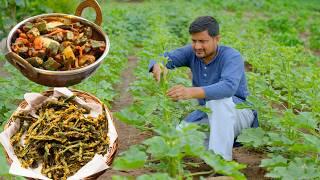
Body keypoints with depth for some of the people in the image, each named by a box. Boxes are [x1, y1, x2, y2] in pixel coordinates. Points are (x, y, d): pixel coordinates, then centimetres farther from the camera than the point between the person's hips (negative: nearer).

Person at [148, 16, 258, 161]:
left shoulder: (231, 56, -22)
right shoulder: (192, 52, -5)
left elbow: (228, 87, -41)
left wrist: (191, 92, -55)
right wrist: (157, 66, -41)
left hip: (239, 112, -5)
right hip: (207, 114, 5)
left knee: (218, 100, -38)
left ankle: (220, 157, -34)